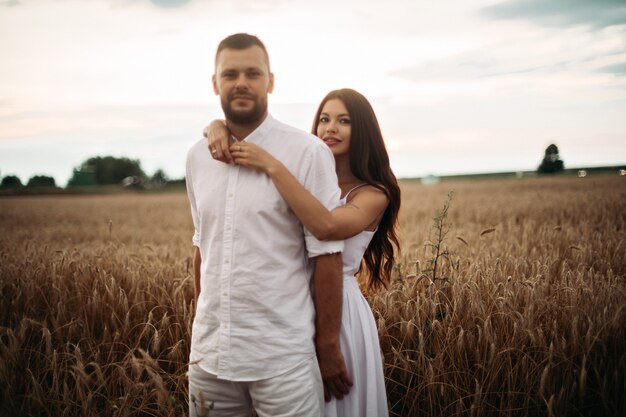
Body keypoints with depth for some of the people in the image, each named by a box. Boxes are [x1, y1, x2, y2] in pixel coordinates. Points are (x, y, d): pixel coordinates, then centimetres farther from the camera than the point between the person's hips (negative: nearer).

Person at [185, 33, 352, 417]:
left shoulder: (307, 152, -10)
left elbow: (326, 253, -10)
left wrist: (328, 347, -8)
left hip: (283, 356, -4)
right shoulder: (198, 157, 6)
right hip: (209, 353, 5)